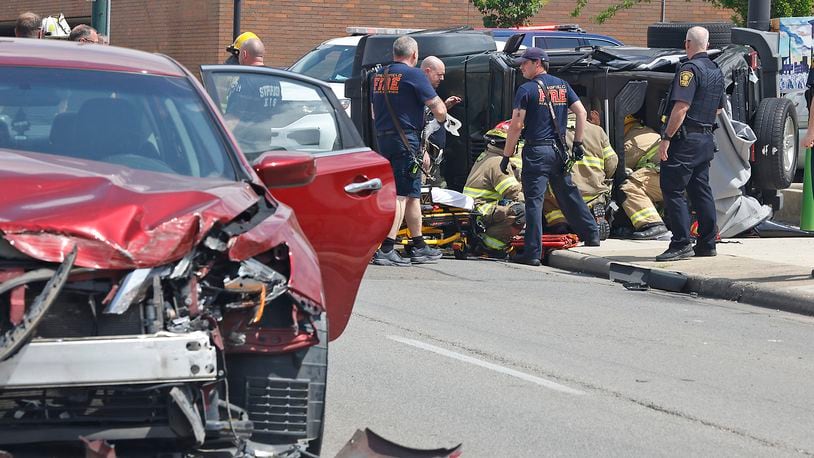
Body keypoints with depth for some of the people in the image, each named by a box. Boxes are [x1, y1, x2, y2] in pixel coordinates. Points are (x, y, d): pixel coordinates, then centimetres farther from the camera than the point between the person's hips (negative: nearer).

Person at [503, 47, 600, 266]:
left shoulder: (526, 90, -7)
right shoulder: (562, 85, 11)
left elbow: (516, 125, -11)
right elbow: (581, 112, 7)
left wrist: (506, 155, -5)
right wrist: (577, 143, 12)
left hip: (536, 151, -6)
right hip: (559, 150, 6)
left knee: (534, 201, -5)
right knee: (569, 194, 17)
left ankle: (533, 253, -7)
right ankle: (592, 235, 22)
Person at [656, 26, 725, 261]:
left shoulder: (690, 69, -14)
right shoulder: (716, 71, 14)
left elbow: (681, 107, -22)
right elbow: (719, 108, 25)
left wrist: (666, 138, -20)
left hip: (686, 139, -9)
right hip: (706, 140, 9)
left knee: (672, 190, -6)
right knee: (701, 191, 13)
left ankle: (681, 244, -10)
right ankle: (707, 243, 15)